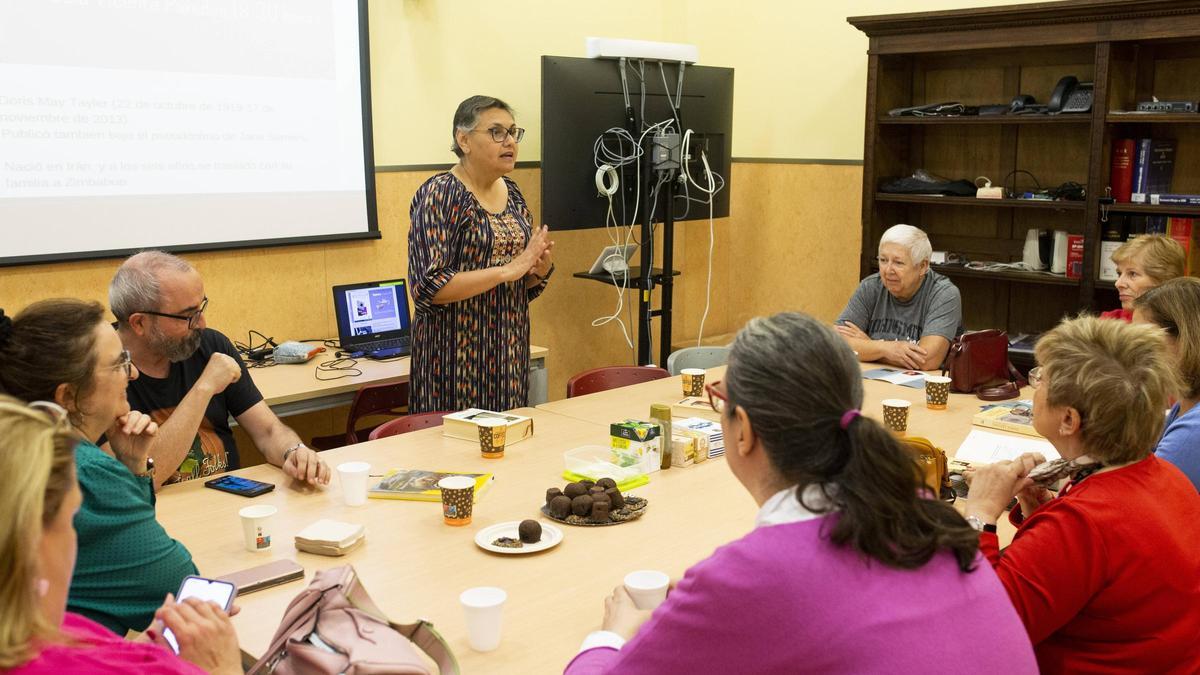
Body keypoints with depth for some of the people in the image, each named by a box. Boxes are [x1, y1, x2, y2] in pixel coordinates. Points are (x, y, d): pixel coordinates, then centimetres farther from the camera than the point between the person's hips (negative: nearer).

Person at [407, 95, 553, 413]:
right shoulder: (439, 194, -12)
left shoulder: (512, 192, 9)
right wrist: (507, 269, -22)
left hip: (509, 348, 7)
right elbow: (428, 286, -21)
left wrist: (540, 269, -6)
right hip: (458, 352, -7)